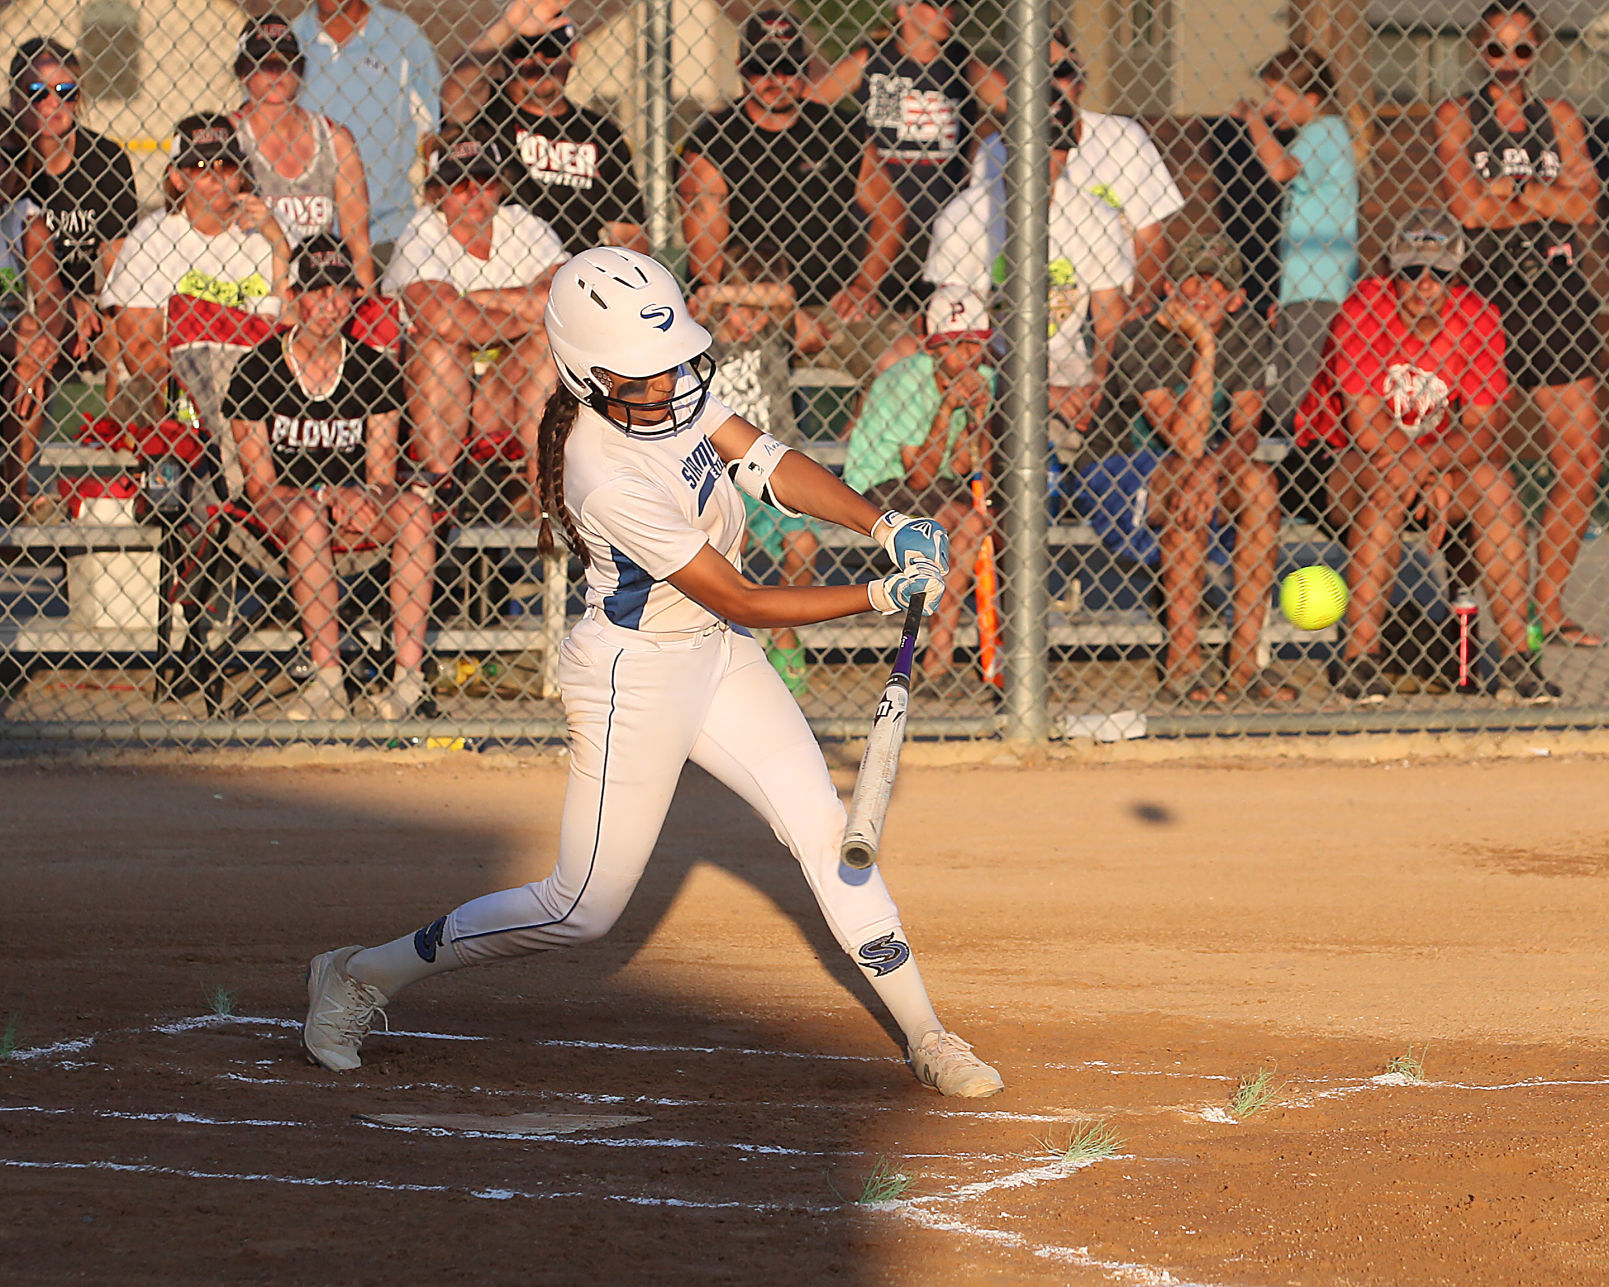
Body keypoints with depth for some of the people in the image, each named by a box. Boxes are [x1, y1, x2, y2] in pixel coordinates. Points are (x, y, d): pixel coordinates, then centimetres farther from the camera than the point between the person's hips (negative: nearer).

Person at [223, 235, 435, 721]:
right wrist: (328, 497, -22)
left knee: (413, 511, -28)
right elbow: (260, 485, -7)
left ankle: (410, 677, -33)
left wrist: (365, 497, -21)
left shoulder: (375, 372, 2)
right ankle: (327, 679, -38)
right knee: (307, 515, -37)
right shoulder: (257, 372, -6)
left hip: (355, 508, 3)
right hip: (276, 513, -3)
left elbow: (380, 476, 3)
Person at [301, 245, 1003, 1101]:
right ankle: (363, 975, 11)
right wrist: (878, 598, -23)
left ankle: (925, 1037, 10)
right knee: (585, 907, -3)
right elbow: (739, 601, -25)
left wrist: (881, 524, -22)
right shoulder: (609, 477, -31)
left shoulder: (671, 392, -8)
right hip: (637, 675, -8)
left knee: (825, 831, 2)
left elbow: (769, 466, -8)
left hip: (713, 651, 8)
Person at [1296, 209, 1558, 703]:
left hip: (1432, 457, 4)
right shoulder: (1364, 310, -19)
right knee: (1388, 485, -35)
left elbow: (1482, 430, -10)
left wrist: (1435, 469, -30)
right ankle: (1358, 658, -31)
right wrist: (1431, 474, -29)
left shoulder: (1476, 319, -8)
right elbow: (1364, 426, -23)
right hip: (1337, 459, -4)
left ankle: (1517, 654, -20)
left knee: (1494, 481, -22)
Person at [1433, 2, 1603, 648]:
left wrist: (1510, 189, -7)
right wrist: (1547, 200, -1)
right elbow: (1466, 206, -8)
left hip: (1556, 296, 4)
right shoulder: (1456, 117, 5)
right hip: (1485, 295, -4)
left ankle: (1548, 607, 9)